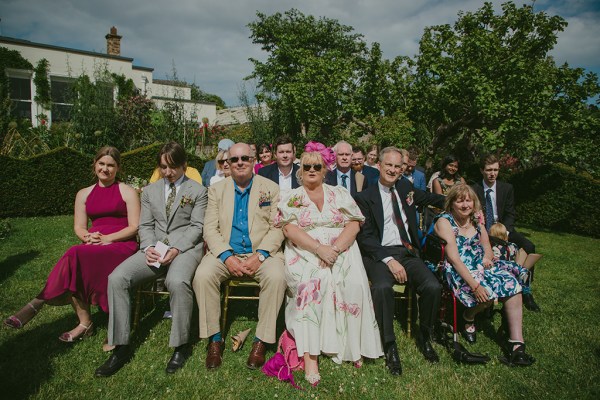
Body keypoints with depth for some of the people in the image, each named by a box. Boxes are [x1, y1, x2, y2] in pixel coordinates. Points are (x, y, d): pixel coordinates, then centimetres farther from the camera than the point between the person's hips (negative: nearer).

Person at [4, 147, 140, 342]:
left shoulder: (128, 192, 5)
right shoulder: (84, 194, 17)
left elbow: (135, 227, -3)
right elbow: (79, 227, 11)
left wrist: (107, 238, -15)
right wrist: (88, 237, -12)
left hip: (122, 245, -3)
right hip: (93, 246, 4)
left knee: (76, 256, -30)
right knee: (77, 259, -31)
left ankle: (37, 304, -13)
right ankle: (85, 324, -20)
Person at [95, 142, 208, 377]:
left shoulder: (198, 191, 8)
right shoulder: (150, 191, 20)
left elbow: (196, 226, -1)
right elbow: (145, 225, 14)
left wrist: (176, 249, -16)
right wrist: (149, 247, -8)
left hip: (185, 248, -4)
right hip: (155, 249, 5)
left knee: (177, 282, -36)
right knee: (117, 278, -19)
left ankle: (181, 345, -16)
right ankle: (121, 347, -9)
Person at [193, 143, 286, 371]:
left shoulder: (271, 188, 6)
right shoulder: (217, 190, 10)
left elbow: (277, 228, -1)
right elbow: (210, 228, 2)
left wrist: (260, 255, -16)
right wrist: (227, 257, -14)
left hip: (261, 252, -1)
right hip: (226, 253, 2)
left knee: (276, 277, -30)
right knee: (202, 275, -26)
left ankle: (261, 341, -14)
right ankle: (215, 339, -9)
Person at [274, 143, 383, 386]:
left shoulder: (339, 194, 15)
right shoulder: (291, 198, 11)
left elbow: (354, 224, 5)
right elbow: (290, 230, -4)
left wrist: (336, 249, -13)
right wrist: (319, 249, -18)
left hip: (341, 251, 2)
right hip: (305, 254, -1)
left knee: (354, 283, -27)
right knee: (311, 283, -32)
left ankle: (353, 346, -10)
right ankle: (309, 356, -31)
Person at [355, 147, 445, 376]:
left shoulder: (405, 187, 15)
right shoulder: (365, 197, 0)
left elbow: (430, 198, 36)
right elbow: (365, 237, -7)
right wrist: (389, 260, -17)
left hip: (408, 253, 4)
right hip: (379, 254, -4)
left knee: (433, 286, -22)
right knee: (382, 287, -34)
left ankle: (425, 337, 5)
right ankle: (390, 347, -15)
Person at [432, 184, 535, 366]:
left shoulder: (476, 220, 10)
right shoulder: (444, 222, -11)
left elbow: (487, 246, 15)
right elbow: (454, 258, -19)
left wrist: (487, 257, -10)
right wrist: (474, 285, -26)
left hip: (480, 266, 7)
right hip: (457, 271, -7)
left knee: (513, 286, -15)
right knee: (487, 294, -29)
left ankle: (516, 345, -13)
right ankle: (468, 317, 6)